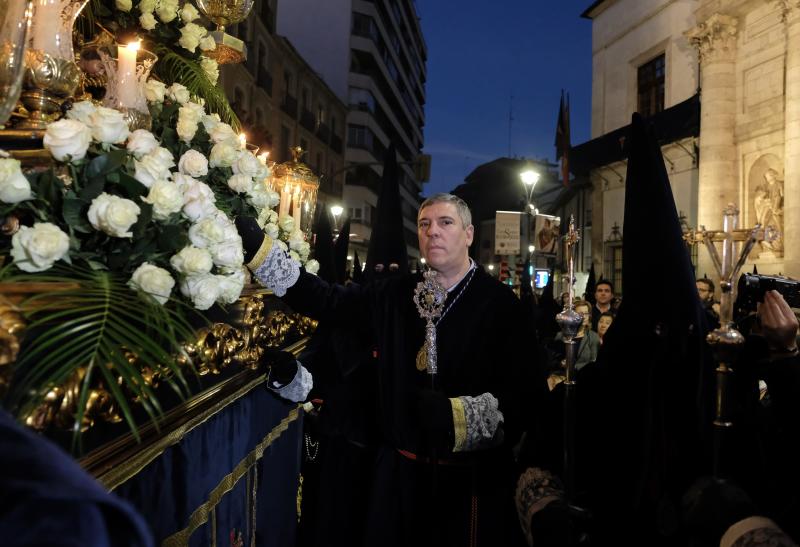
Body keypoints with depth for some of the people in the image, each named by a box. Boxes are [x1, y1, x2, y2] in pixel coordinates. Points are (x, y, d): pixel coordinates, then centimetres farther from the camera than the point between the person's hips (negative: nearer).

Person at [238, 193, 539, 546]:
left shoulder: (500, 303, -9)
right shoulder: (396, 294, 2)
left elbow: (526, 393, -14)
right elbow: (323, 299, 0)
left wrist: (457, 416, -25)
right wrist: (257, 244, -7)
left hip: (472, 478, -3)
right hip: (401, 470, 3)